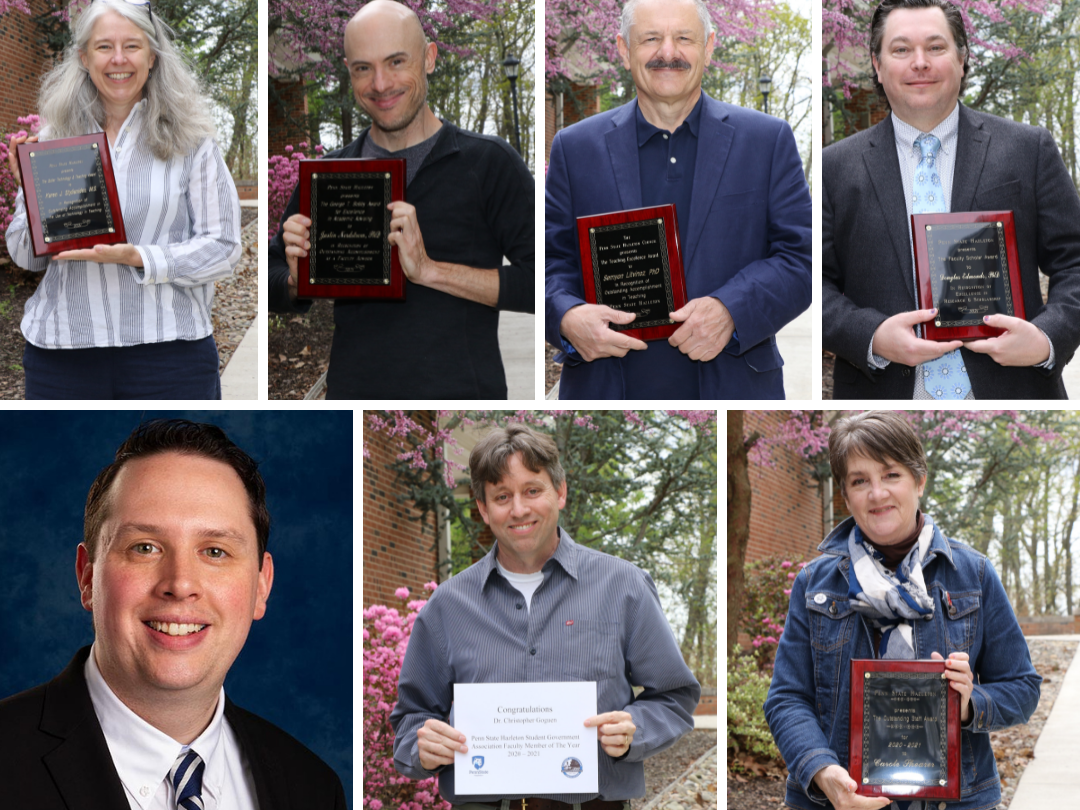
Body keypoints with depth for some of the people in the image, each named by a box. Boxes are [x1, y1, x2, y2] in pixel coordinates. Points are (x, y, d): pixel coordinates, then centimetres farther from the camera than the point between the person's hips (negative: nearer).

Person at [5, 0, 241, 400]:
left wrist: (137, 258, -16)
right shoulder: (56, 138, 8)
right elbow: (26, 256, 11)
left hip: (167, 349, -2)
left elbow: (222, 249, -4)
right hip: (64, 348, 2)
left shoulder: (190, 141, 2)